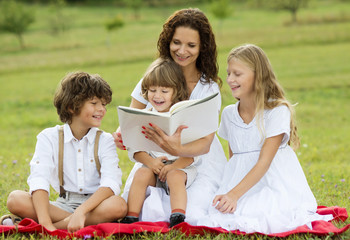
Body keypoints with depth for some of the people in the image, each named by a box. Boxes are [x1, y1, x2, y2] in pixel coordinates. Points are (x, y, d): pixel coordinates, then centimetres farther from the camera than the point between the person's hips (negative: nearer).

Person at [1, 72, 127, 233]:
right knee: (15, 199, -24)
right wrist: (45, 221, -31)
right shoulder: (50, 138, 3)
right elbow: (39, 179, -13)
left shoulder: (105, 140, 4)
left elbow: (111, 183, -14)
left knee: (118, 205, -34)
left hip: (96, 205, 0)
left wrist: (82, 210, -32)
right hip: (63, 205, 1)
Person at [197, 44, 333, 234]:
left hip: (276, 186, -4)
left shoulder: (278, 111, -9)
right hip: (243, 184, 4)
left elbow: (264, 162, -16)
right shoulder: (229, 113, 10)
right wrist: (226, 193, 1)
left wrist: (234, 194, -25)